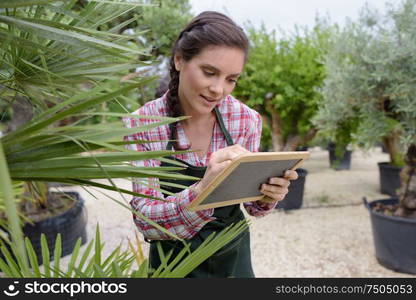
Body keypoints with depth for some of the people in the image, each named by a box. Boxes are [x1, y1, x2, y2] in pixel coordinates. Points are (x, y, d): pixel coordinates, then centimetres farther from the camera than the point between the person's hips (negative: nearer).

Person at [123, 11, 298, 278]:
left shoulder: (247, 120, -16)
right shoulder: (142, 124, -21)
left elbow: (251, 203, -5)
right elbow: (145, 219, -24)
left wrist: (267, 197, -29)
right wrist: (200, 192, -43)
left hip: (234, 255, 3)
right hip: (173, 259, -2)